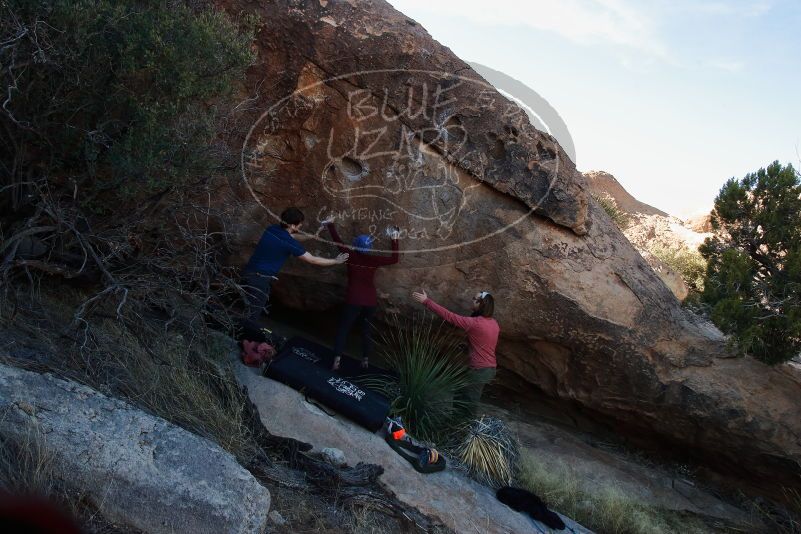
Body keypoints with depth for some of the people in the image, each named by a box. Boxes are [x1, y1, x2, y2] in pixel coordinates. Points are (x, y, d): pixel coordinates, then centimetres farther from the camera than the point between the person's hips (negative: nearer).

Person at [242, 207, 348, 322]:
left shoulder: (272, 229, 3)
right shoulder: (289, 243, -19)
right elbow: (312, 260, -11)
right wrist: (336, 261, 0)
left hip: (251, 273, 9)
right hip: (259, 278, -9)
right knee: (252, 314, -1)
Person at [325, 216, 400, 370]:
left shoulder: (350, 257, -8)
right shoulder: (373, 260, -7)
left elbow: (338, 242, 3)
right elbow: (394, 259, 3)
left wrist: (330, 224, 13)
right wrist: (394, 240, 8)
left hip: (353, 300, -1)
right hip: (370, 301, 1)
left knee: (343, 329, 6)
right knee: (367, 330, 15)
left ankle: (337, 359, -2)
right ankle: (365, 360, 18)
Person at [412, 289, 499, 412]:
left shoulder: (474, 323, -20)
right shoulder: (494, 324, 6)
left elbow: (448, 316, -20)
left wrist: (426, 301, -18)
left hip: (479, 370, -9)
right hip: (490, 369, 9)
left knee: (468, 404, 4)